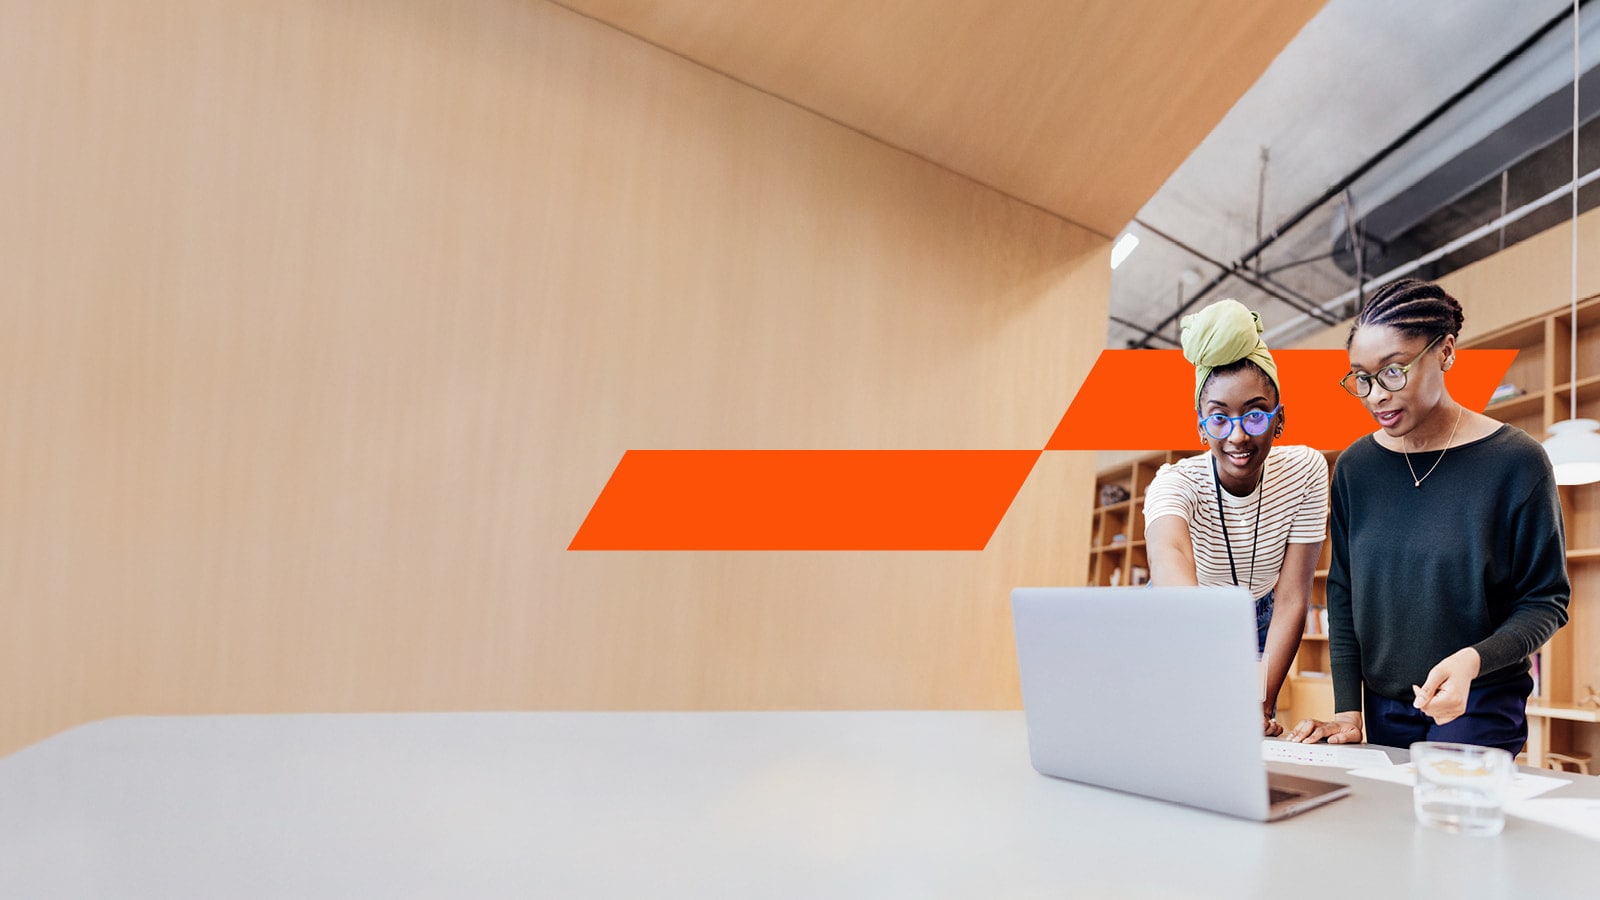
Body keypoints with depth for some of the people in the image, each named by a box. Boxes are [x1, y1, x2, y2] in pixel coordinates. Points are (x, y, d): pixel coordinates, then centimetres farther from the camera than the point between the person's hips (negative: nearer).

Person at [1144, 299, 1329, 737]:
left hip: (1257, 640, 2)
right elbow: (1169, 553, -53)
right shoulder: (1177, 482, -29)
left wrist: (1264, 702, -30)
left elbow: (1292, 598, -20)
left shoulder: (1305, 471, -20)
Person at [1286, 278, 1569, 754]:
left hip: (1479, 709, -3)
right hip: (1383, 707, 4)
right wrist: (1347, 710, -5)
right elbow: (1343, 592, 2)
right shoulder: (1355, 466, 0)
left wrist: (1472, 660, -26)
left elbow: (1546, 600, -7)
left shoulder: (1516, 461, -11)